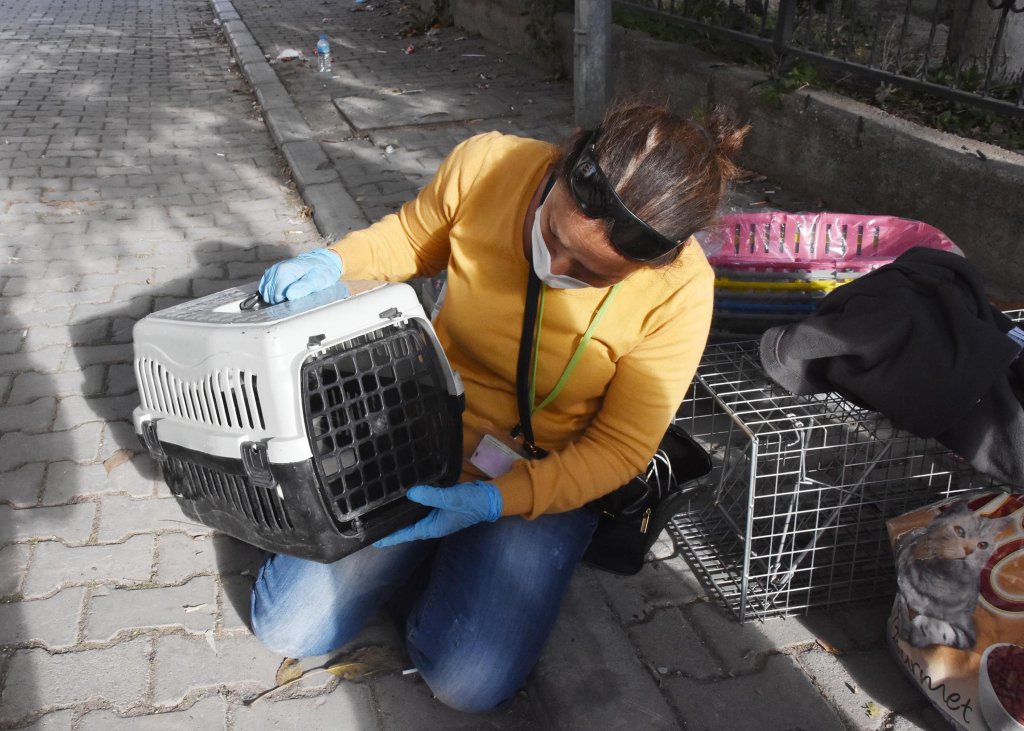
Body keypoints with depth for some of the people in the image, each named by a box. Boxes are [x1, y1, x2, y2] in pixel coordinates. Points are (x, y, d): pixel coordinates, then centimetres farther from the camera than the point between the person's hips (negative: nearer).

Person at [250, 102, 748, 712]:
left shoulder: (678, 292, -24)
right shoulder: (484, 166, -20)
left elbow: (620, 450, -15)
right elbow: (409, 240, 3)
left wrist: (496, 501, -28)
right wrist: (332, 262, -17)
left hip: (547, 476, -1)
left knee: (468, 683, -17)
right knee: (288, 629, -4)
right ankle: (425, 559, 22)